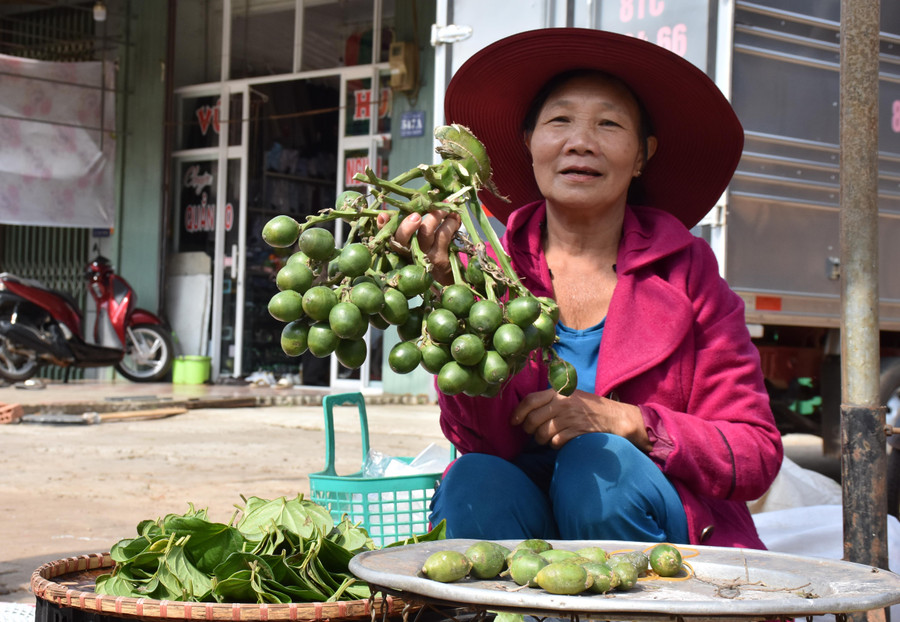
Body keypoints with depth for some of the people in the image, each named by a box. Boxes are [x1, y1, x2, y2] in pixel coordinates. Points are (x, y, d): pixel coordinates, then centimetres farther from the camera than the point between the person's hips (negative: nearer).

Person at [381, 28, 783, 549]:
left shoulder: (686, 268, 1)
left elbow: (758, 454, -3)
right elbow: (486, 440, -13)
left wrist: (623, 422, -18)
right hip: (523, 524, 0)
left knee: (598, 461, -29)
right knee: (474, 483, -29)